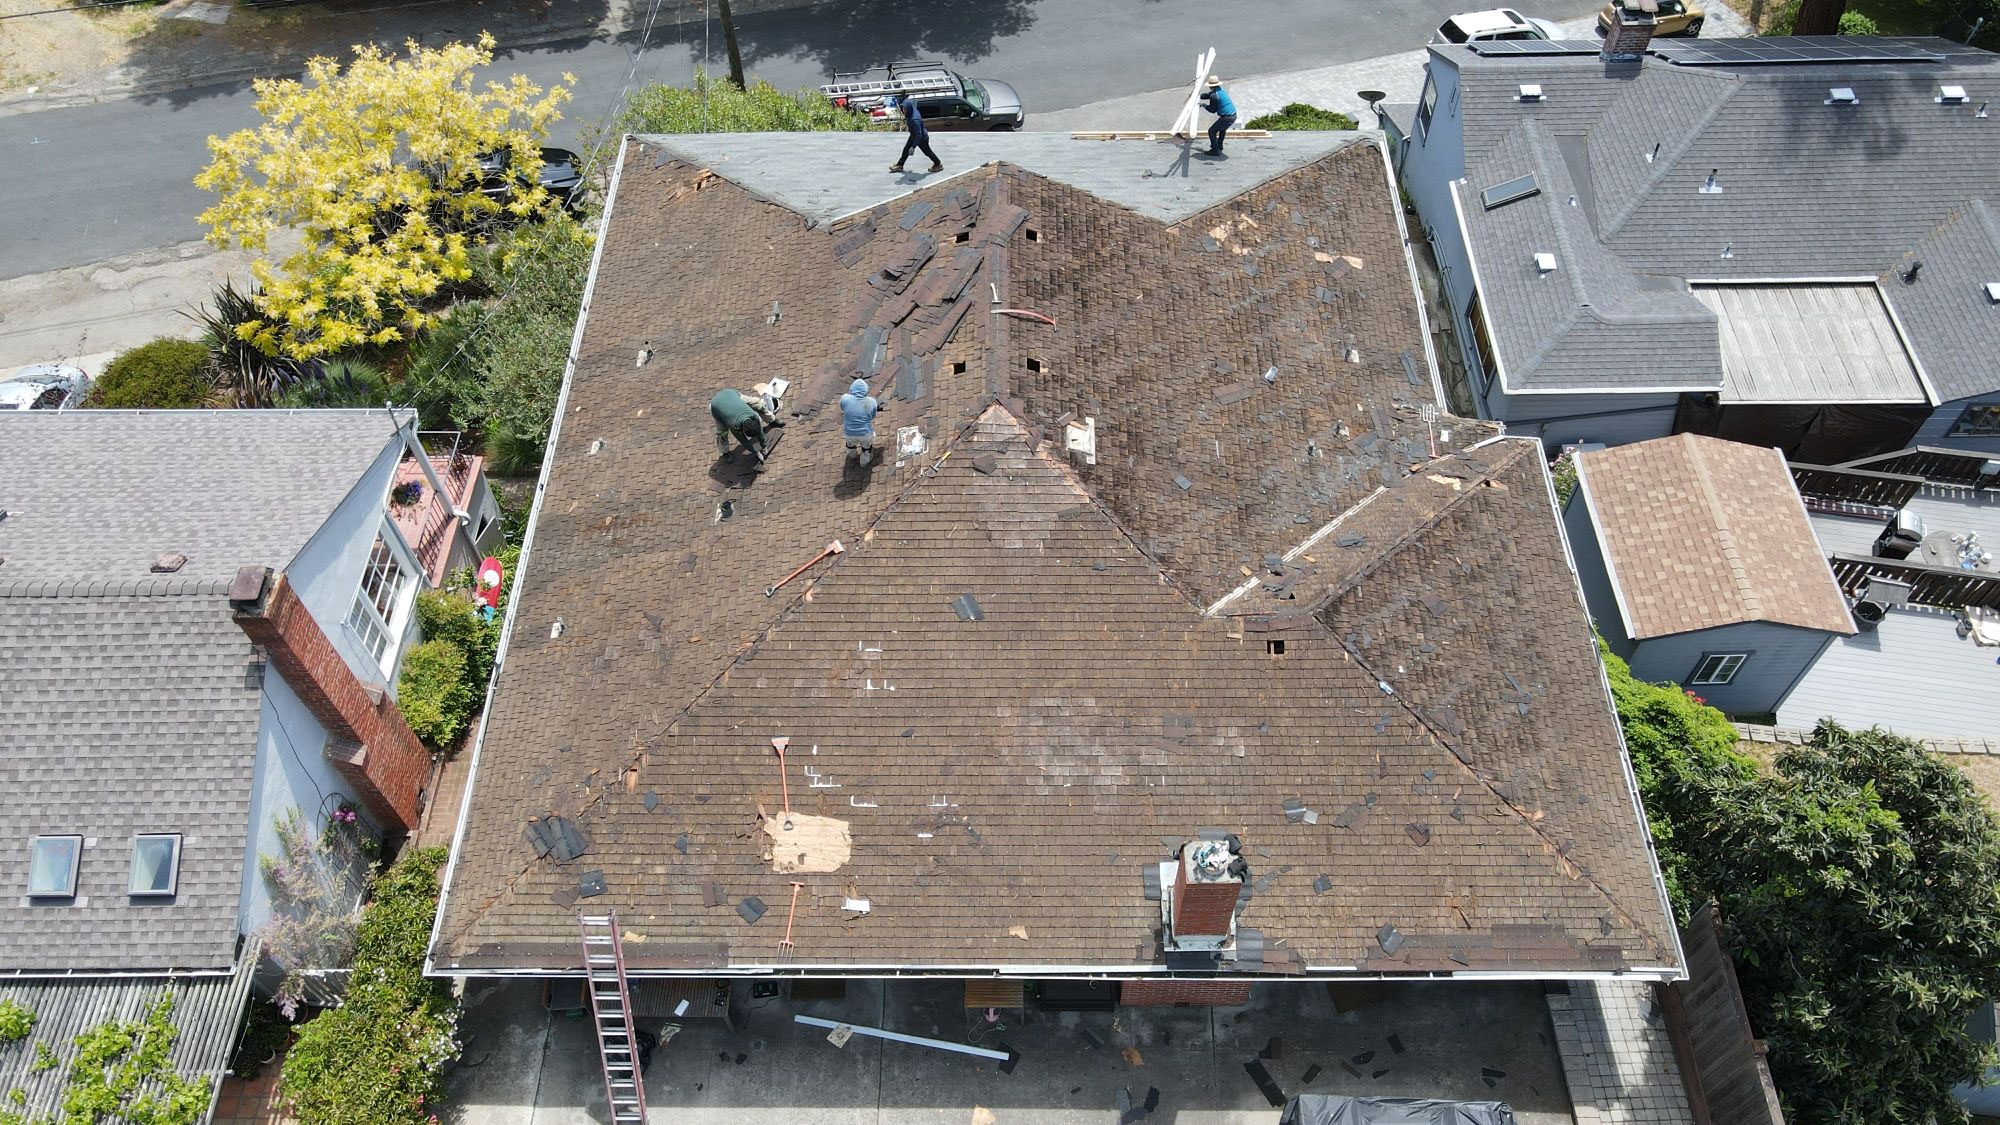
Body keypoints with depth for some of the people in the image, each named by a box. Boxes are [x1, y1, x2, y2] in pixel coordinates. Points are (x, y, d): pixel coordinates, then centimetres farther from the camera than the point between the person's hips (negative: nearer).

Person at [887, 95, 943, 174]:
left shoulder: (915, 120, -43)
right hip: (913, 136, 9)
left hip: (922, 138, -9)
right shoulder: (912, 110, -17)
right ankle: (899, 165, 33)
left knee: (927, 152, 15)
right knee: (906, 149, 17)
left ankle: (938, 165, 38)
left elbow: (918, 134, -41)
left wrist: (913, 146, -38)